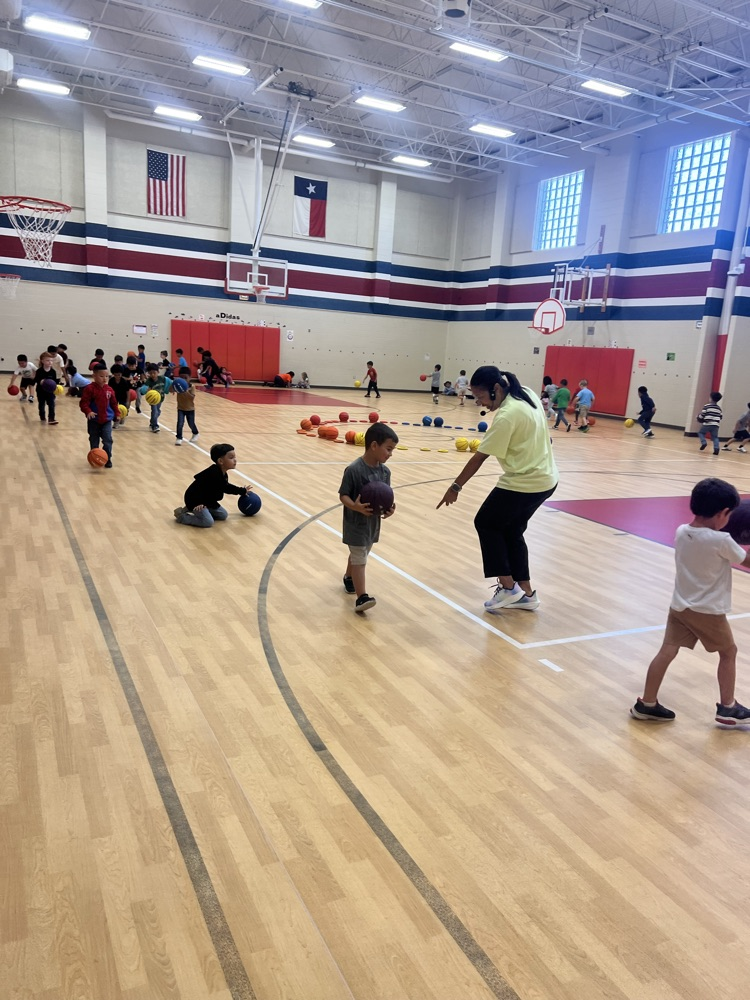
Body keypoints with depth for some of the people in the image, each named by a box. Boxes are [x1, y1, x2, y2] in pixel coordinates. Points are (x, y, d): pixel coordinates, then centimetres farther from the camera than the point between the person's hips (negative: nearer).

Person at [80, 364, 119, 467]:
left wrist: (116, 414, 10)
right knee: (94, 441, 12)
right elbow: (84, 403, -14)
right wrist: (88, 412, -29)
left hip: (107, 420, 2)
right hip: (94, 421, -2)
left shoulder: (109, 389, 1)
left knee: (108, 440, -6)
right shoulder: (90, 389, -12)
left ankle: (107, 459, 3)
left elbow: (113, 403, 11)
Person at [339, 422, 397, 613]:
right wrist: (356, 506, -36)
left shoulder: (385, 471, -1)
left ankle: (348, 578, 48)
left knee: (358, 554, 25)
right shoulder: (354, 470, -23)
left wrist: (389, 508, -15)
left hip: (374, 522, 7)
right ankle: (361, 597, -6)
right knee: (359, 558, -6)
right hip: (356, 523, -7)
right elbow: (343, 495, -18)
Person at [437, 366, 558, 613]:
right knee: (511, 531, 18)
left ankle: (508, 587, 10)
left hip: (524, 483, -9)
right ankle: (525, 593, 22)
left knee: (486, 524, 8)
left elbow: (479, 457, -19)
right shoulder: (527, 394, 2)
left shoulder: (507, 416, -23)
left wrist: (456, 487, -13)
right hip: (545, 479, 9)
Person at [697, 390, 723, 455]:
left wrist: (698, 418, 13)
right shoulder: (719, 408, 13)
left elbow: (702, 415, -6)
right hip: (716, 425, 4)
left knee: (701, 433, 17)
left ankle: (704, 443, -4)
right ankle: (716, 448, -12)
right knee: (715, 437, 7)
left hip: (707, 424, -4)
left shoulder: (706, 406, -5)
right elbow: (721, 416, 15)